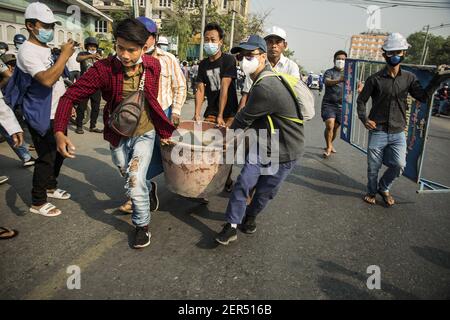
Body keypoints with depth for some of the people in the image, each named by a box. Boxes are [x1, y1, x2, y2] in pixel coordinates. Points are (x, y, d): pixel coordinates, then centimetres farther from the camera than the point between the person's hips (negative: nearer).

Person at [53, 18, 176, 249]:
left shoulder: (153, 66, -14)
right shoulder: (103, 69, -22)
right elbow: (70, 96, -22)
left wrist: (162, 129, 9)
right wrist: (59, 131, -36)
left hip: (144, 134, -1)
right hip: (118, 136, 1)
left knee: (136, 181, -13)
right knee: (128, 179, 20)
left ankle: (142, 225, 10)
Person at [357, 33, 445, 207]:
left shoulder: (409, 78, 5)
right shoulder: (375, 79, -4)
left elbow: (423, 97, 1)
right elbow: (361, 100, 2)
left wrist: (436, 78, -8)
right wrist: (364, 119, -10)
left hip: (398, 133, 2)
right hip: (378, 132, -2)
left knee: (399, 165, -4)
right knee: (373, 167, 6)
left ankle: (384, 188, 25)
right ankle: (371, 191, 33)